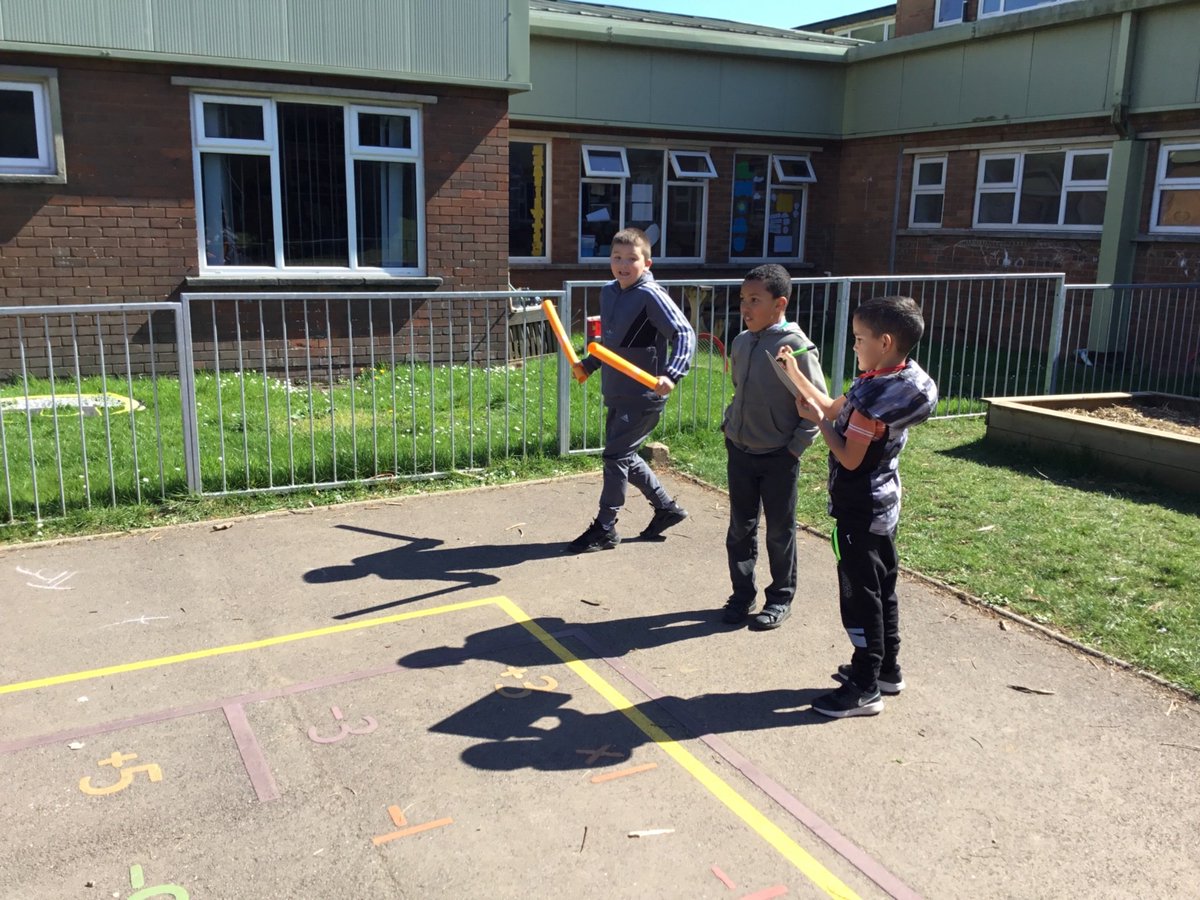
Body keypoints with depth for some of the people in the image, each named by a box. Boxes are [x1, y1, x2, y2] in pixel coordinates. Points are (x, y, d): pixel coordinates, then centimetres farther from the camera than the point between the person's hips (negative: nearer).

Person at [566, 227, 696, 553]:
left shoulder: (651, 296, -17)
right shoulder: (608, 292, 7)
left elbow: (684, 333, -21)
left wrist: (671, 374, -32)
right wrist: (588, 364, 14)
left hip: (644, 395, -9)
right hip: (617, 393, 9)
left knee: (615, 455, -4)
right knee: (623, 456, 16)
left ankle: (605, 528, 10)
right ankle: (666, 507, 33)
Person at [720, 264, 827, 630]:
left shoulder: (796, 346, -17)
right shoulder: (741, 342, 3)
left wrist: (796, 446, -14)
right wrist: (730, 426, 9)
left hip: (779, 457, -6)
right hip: (739, 451, 6)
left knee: (780, 531, 9)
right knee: (740, 527, 13)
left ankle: (780, 598, 24)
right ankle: (742, 594, 28)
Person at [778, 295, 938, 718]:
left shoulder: (875, 394, -25)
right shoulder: (901, 381, 5)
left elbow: (849, 458, -22)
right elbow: (834, 409, 14)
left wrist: (817, 419, -12)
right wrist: (795, 374, 9)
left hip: (861, 510, -10)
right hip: (883, 504, 10)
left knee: (860, 596, -1)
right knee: (881, 589, 19)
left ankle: (865, 689, 9)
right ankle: (885, 669, 32)